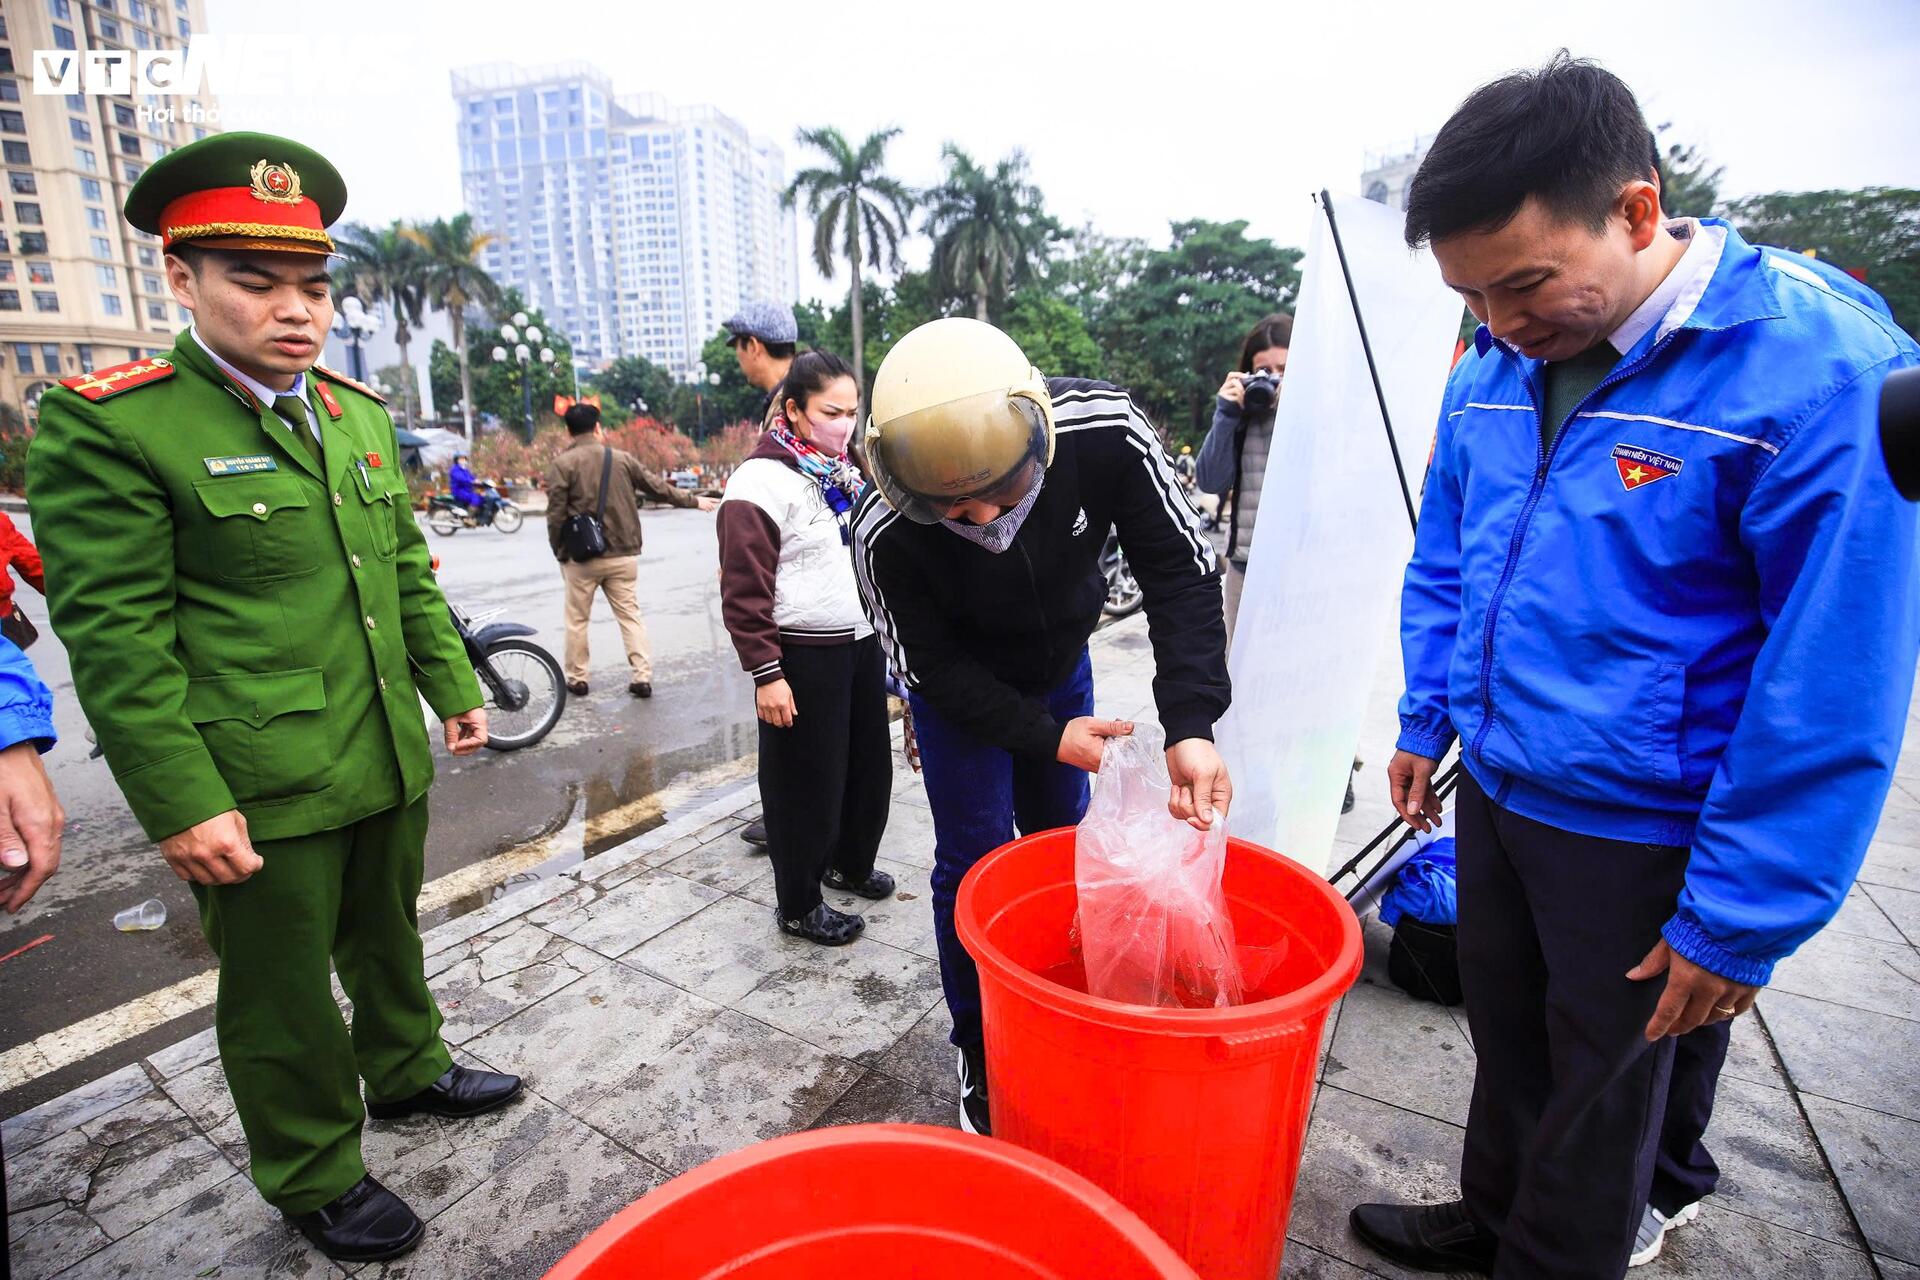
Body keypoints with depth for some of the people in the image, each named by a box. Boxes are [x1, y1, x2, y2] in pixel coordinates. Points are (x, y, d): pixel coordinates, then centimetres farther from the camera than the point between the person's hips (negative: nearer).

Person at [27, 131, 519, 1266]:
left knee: (388, 937, 25)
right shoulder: (110, 424, -13)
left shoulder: (361, 414, 6)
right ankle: (316, 1180, 35)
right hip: (259, 792, -5)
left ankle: (406, 1070, 49)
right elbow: (115, 638, -15)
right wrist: (182, 806, -17)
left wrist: (455, 686, 13)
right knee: (283, 997, 14)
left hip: (392, 761, 6)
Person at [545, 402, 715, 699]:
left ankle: (576, 679, 18)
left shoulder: (562, 463, -4)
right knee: (630, 614, 8)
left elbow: (556, 515, -8)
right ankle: (642, 676, 4)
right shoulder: (622, 458, 4)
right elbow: (658, 488, 12)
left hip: (582, 556, -2)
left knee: (577, 618, 11)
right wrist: (694, 501, 25)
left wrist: (560, 552, 4)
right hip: (622, 555, 2)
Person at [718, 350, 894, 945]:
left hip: (862, 645, 8)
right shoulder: (763, 481, -13)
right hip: (805, 658, -8)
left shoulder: (846, 472, 12)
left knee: (870, 765, 18)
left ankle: (851, 863, 43)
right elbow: (743, 591, -16)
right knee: (807, 782, 5)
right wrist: (765, 674, -18)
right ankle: (798, 907, 24)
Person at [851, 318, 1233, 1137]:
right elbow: (928, 667, -21)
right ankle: (980, 1055, 23)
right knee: (975, 863, 0)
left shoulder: (1105, 432, -33)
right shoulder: (884, 533, -36)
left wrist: (1191, 725, -35)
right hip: (959, 694, -3)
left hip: (1062, 664, 3)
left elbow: (1182, 569, -25)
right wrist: (1045, 737, -25)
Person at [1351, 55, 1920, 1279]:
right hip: (1494, 790, 6)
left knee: (1602, 1093, 16)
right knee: (1505, 1039, 24)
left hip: (1642, 832, -5)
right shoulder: (1493, 367, -1)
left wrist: (1743, 919, -16)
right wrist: (1426, 719, 11)